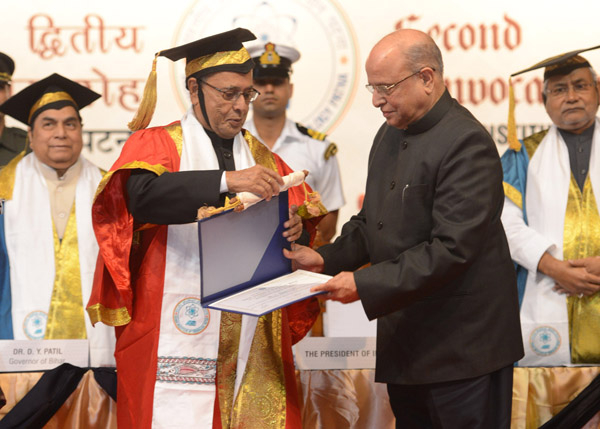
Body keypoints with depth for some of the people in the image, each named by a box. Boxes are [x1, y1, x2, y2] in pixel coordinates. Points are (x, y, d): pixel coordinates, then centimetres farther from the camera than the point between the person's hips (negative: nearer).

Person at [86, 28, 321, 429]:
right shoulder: (155, 144, 3)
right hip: (178, 332, -4)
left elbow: (302, 214, 13)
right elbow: (142, 195, -18)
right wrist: (228, 180, -28)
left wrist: (295, 229, -11)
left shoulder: (262, 158, 18)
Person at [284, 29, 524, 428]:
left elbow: (451, 248, -23)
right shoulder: (391, 134, 11)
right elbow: (371, 221, 20)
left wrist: (365, 285, -24)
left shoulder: (466, 142, -18)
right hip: (405, 337, 8)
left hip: (461, 349, -8)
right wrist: (328, 258, 2)